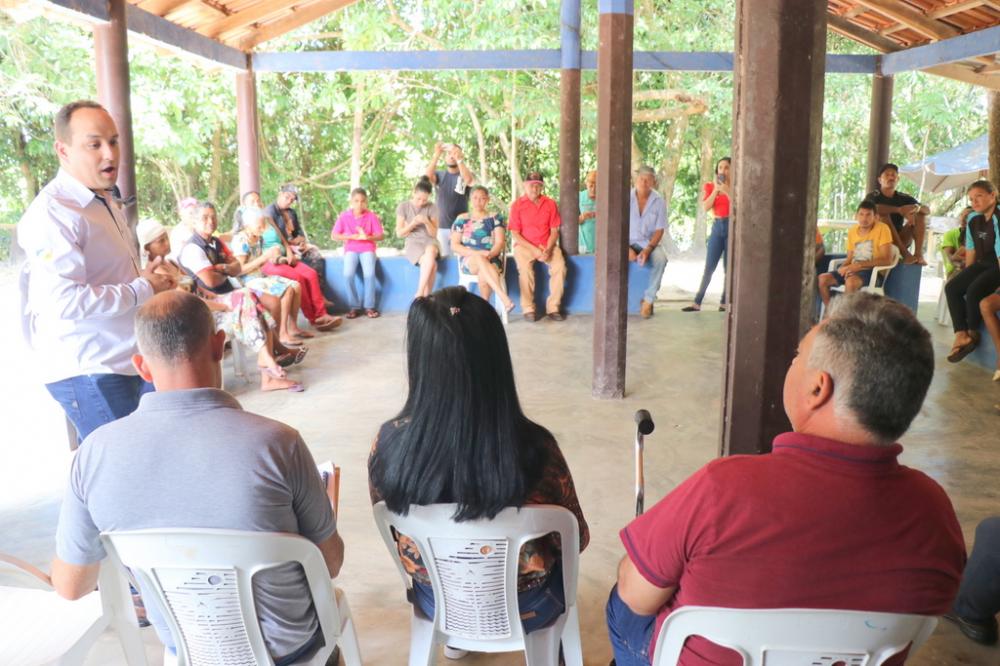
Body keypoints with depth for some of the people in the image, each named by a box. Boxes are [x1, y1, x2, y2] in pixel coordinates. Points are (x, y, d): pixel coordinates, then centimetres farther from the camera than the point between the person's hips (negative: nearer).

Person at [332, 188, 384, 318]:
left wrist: (367, 237, -20)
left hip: (367, 249, -1)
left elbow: (381, 235, -1)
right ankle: (354, 306, -13)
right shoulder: (344, 216, 1)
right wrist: (352, 237, -12)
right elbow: (334, 236, 0)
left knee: (369, 274, -30)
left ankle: (369, 306, -13)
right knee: (348, 274, -28)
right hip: (351, 249, 1)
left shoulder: (371, 216, 0)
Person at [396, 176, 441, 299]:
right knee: (431, 263, -34)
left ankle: (420, 295, -31)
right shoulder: (403, 207, -1)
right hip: (412, 243, -2)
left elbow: (434, 234, 4)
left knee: (430, 251, -38)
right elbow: (399, 233, 0)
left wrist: (427, 222, -16)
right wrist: (412, 224, -17)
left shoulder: (432, 208, 3)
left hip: (429, 241, 2)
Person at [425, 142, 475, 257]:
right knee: (443, 257, 1)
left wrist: (459, 159, -31)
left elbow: (468, 180, -21)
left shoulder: (467, 174, 4)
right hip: (441, 226, 2)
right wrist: (437, 155, -26)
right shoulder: (439, 175, 9)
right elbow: (428, 175, -14)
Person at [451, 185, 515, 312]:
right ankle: (505, 299, -50)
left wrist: (489, 254, -21)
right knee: (480, 259, -38)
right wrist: (476, 253, -13)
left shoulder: (494, 218, 11)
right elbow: (454, 245, 2)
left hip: (491, 260, 0)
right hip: (468, 260, 0)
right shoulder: (462, 219, 11)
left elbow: (500, 243, 0)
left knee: (483, 275, -38)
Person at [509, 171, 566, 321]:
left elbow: (554, 231, 4)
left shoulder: (550, 204, 4)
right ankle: (528, 309, -21)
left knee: (560, 266, -25)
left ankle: (553, 307, -15)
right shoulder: (517, 205, -3)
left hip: (547, 245, 2)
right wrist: (534, 250, -16)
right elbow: (515, 234, -5)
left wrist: (548, 249, -14)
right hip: (524, 245, -2)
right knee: (525, 268, -32)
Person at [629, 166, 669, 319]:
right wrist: (626, 248, -19)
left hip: (649, 243, 0)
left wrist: (648, 249, -20)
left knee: (661, 258, -32)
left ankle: (648, 299, -20)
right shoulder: (626, 198, -6)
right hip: (628, 242, 0)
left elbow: (659, 230, -4)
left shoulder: (659, 201, -5)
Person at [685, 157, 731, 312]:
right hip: (717, 227, 2)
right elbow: (705, 207, -6)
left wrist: (727, 191, -15)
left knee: (728, 268, 1)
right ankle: (697, 303, 1)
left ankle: (724, 303, 8)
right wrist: (716, 189, -10)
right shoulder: (710, 187, 8)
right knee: (709, 267, 0)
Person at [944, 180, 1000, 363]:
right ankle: (961, 335, -14)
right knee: (952, 288, -8)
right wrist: (966, 275, 12)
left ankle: (973, 332, -3)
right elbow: (971, 250, 15)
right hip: (983, 264, 8)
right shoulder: (973, 221, 10)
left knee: (974, 291, -27)